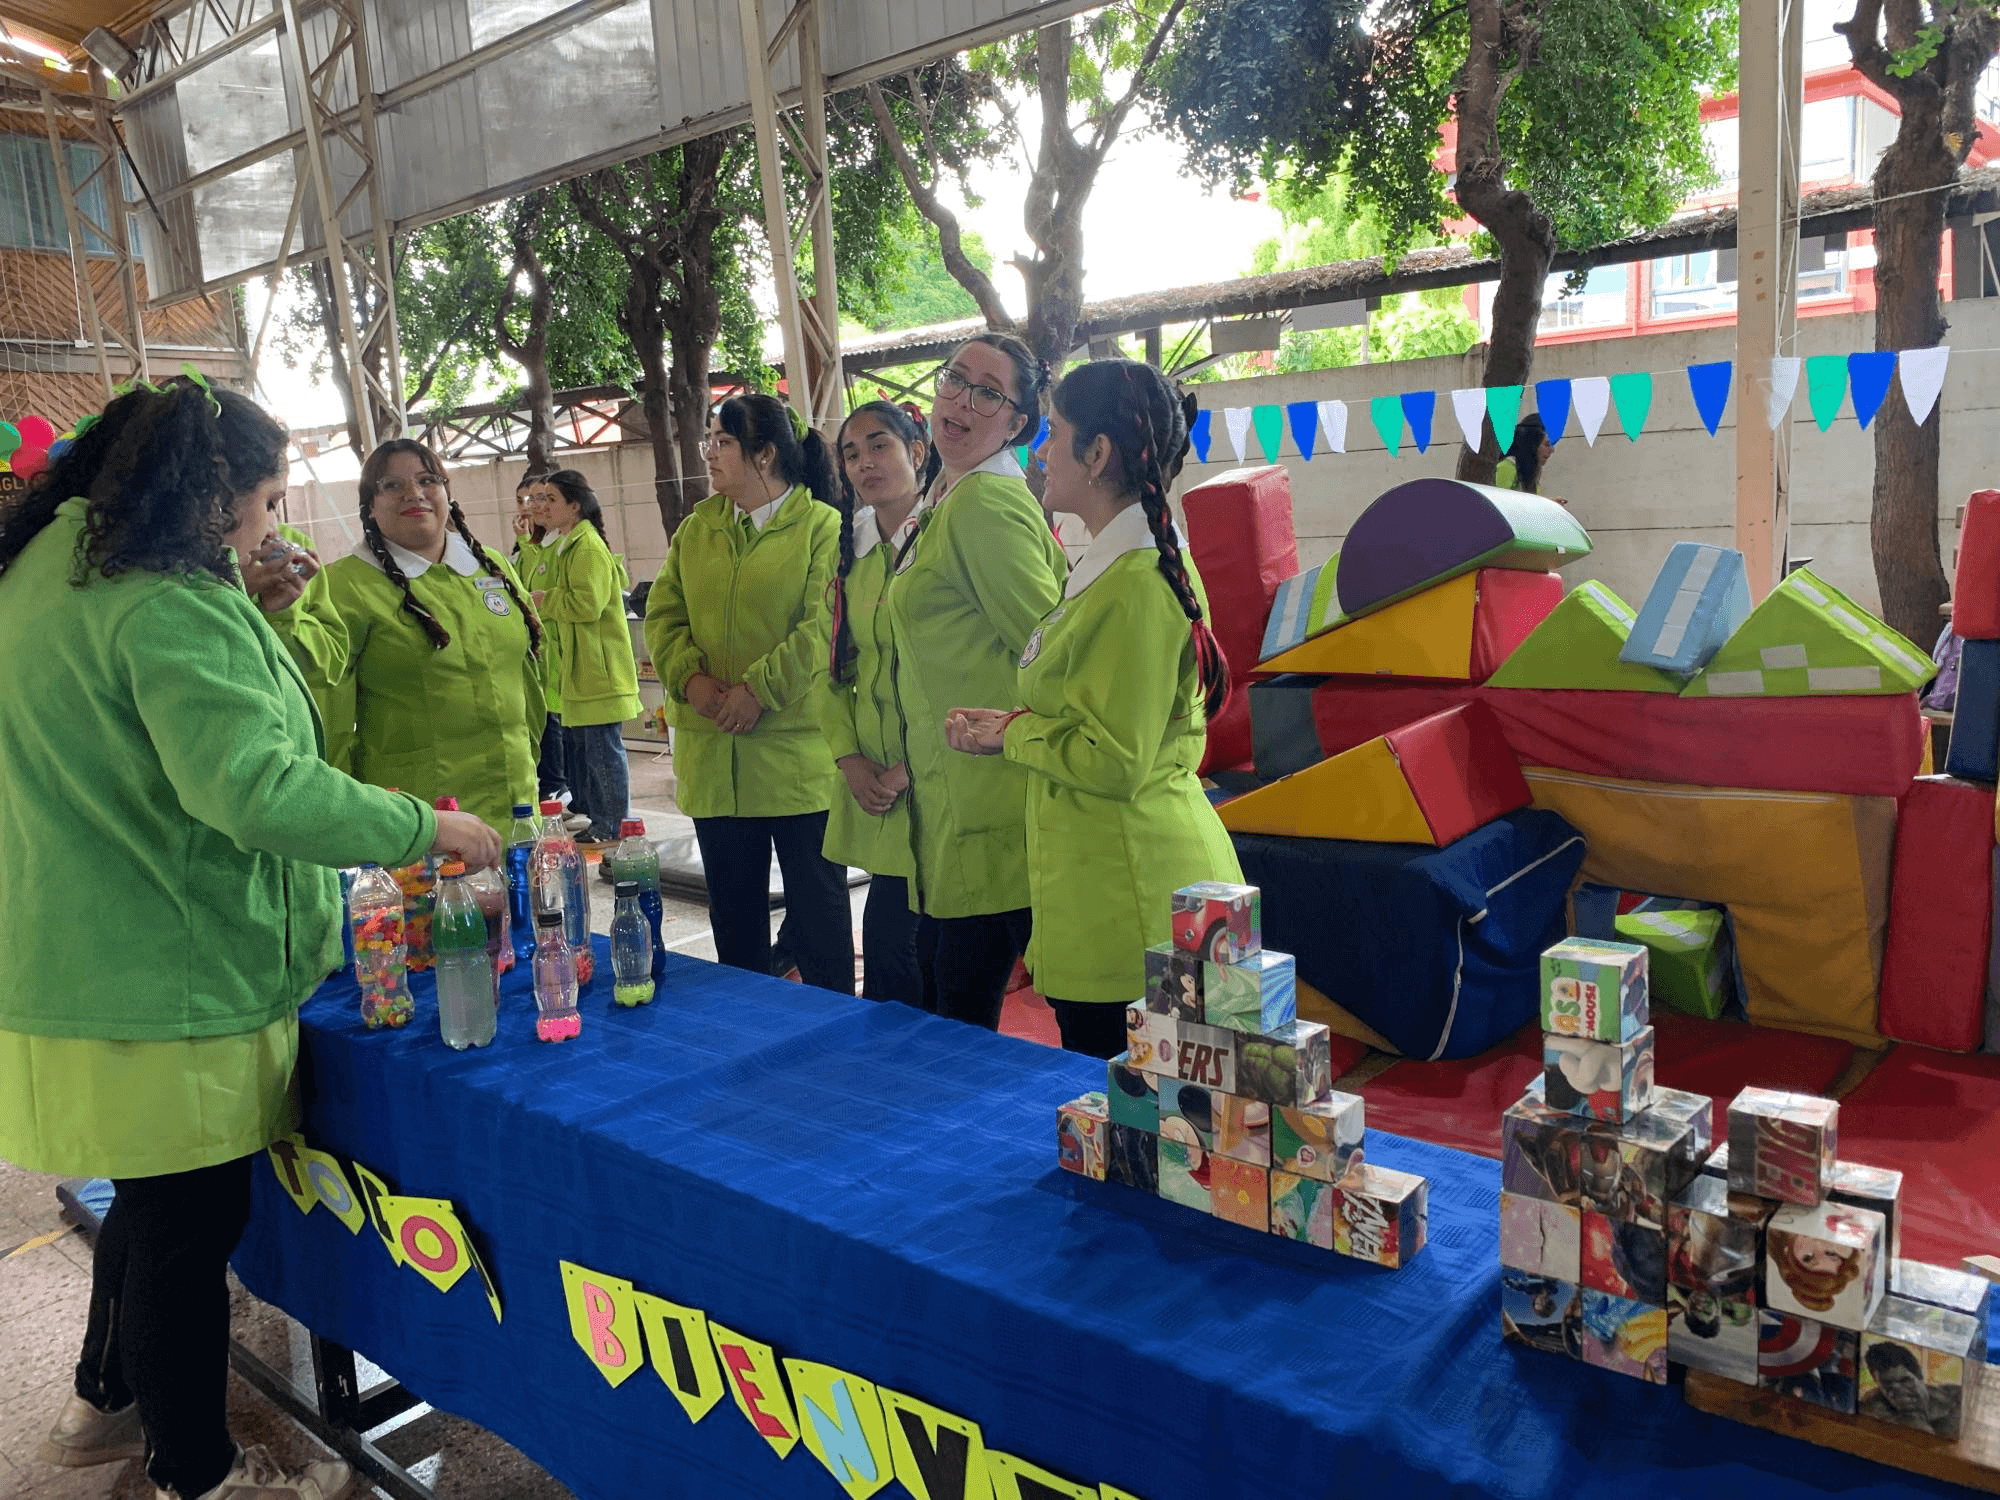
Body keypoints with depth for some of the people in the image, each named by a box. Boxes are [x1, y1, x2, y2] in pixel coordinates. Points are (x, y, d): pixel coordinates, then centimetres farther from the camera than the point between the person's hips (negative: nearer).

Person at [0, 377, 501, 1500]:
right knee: (190, 1228, 6)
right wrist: (424, 827, -23)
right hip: (170, 992, -10)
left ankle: (107, 1404, 45)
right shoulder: (170, 609, -23)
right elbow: (254, 786, -31)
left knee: (153, 1202, 25)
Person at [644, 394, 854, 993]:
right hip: (713, 756, 6)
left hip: (798, 749, -5)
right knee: (733, 909, 15)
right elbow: (662, 615, 9)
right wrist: (689, 676, -9)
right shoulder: (695, 530, 14)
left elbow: (823, 624, -14)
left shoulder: (823, 525, -5)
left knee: (818, 907, 5)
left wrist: (758, 687, -19)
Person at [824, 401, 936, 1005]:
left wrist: (907, 769, -15)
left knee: (887, 931, -5)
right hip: (873, 786, 6)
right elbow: (837, 668, 16)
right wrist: (850, 759, 1)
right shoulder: (853, 555, 14)